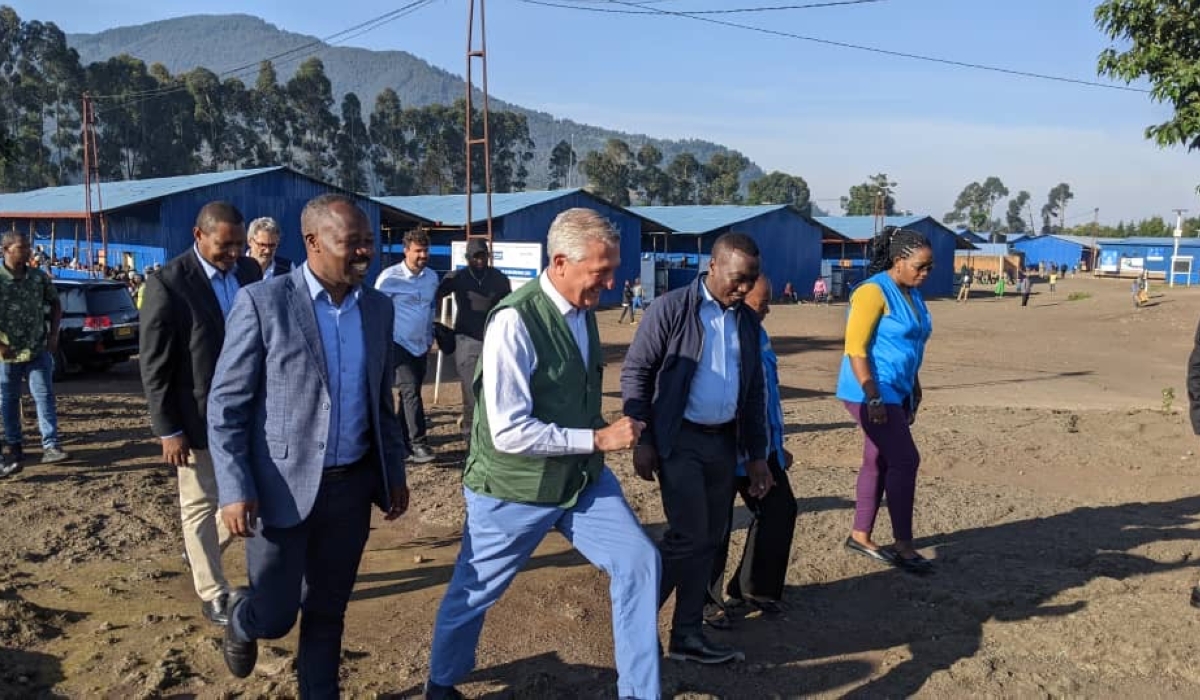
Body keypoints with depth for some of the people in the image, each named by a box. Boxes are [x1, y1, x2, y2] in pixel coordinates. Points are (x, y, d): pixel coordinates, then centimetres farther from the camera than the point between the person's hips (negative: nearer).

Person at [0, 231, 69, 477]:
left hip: (39, 351, 2)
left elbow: (55, 305, 13)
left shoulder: (40, 276, 1)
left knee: (45, 396, -3)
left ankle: (50, 446, -2)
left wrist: (53, 334, 3)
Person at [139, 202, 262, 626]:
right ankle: (213, 593, 26)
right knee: (201, 505, 10)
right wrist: (168, 431, -12)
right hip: (198, 417, -5)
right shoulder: (167, 284, -14)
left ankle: (202, 550, 41)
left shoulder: (250, 271, 2)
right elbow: (154, 366, -12)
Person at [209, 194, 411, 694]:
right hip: (283, 487, -4)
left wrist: (395, 471, 11)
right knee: (273, 614, 8)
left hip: (352, 485, 4)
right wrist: (235, 489, -15)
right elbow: (226, 404, -9)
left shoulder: (378, 308, 5)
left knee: (327, 611, 15)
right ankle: (241, 624, 43)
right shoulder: (262, 303, -11)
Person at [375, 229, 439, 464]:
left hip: (421, 346, 6)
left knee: (410, 393, 10)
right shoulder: (389, 278, -10)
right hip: (399, 345, -6)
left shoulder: (432, 277, 6)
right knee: (410, 392, -14)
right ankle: (419, 444, -11)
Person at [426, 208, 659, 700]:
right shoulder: (515, 320, -25)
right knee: (473, 592, 14)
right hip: (514, 488, -6)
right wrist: (598, 438, -25)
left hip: (583, 477, 6)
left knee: (640, 562, -1)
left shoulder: (583, 310, -1)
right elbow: (509, 432, -28)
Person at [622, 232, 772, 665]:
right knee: (689, 536, -8)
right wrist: (642, 440, -12)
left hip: (723, 442, 6)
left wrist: (757, 455, 12)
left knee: (709, 541, 10)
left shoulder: (748, 322, 8)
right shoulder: (671, 308, -10)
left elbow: (754, 393, 14)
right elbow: (635, 373, -8)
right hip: (678, 440, -6)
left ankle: (687, 636, 23)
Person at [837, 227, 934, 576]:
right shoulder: (874, 292, -16)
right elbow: (855, 348, -20)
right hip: (872, 393, -9)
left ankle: (860, 537, 23)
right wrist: (874, 398, -23)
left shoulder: (912, 295, 12)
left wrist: (915, 391, 20)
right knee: (904, 460, -8)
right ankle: (903, 546, 4)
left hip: (897, 392, 9)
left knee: (878, 462, 12)